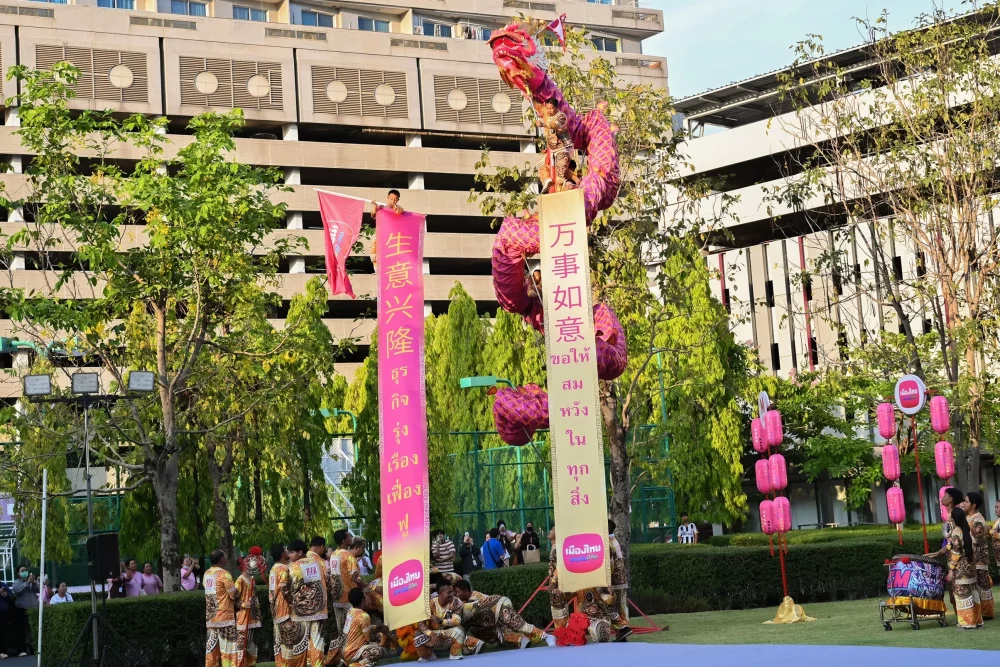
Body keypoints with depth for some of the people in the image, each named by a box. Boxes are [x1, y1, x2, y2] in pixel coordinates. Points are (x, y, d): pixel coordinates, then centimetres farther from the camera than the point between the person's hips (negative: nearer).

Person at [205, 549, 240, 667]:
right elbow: (234, 594, -12)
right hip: (224, 616, -7)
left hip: (211, 617, 7)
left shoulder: (207, 574, 9)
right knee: (227, 648, -3)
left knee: (212, 647, 8)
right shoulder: (224, 574, -13)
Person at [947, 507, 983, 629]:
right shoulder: (969, 530, 8)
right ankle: (976, 619, 15)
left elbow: (955, 552, -17)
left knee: (963, 593, -3)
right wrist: (973, 563, 17)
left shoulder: (956, 532, -15)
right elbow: (973, 549, 11)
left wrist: (951, 570, -13)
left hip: (960, 568, -8)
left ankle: (968, 622, 0)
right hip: (970, 566, 8)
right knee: (971, 592, 11)